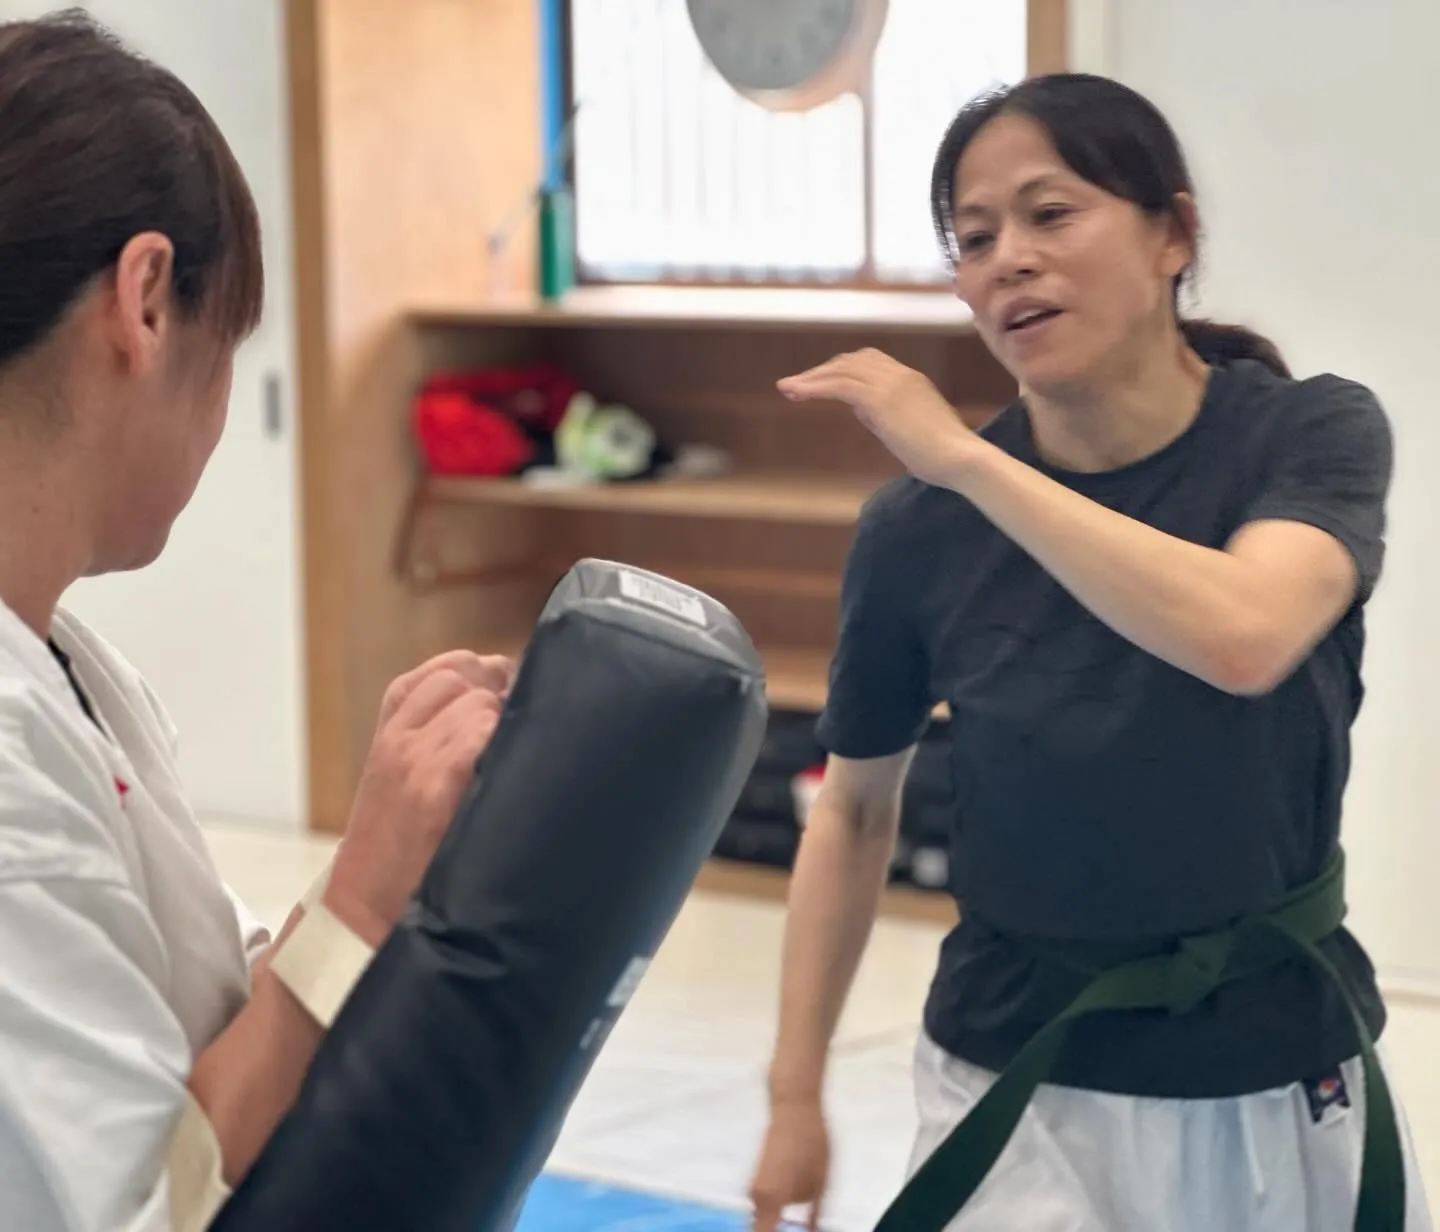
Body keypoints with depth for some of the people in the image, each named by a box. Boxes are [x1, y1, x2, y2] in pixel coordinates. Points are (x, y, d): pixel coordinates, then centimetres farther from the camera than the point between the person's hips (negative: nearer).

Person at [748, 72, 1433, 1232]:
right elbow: (856, 808, 4)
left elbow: (1244, 638, -34)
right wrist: (795, 1092, 3)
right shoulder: (918, 525, -10)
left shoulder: (1314, 434, -12)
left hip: (1282, 1073, 1)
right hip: (1022, 1085, 0)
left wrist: (965, 458, -31)